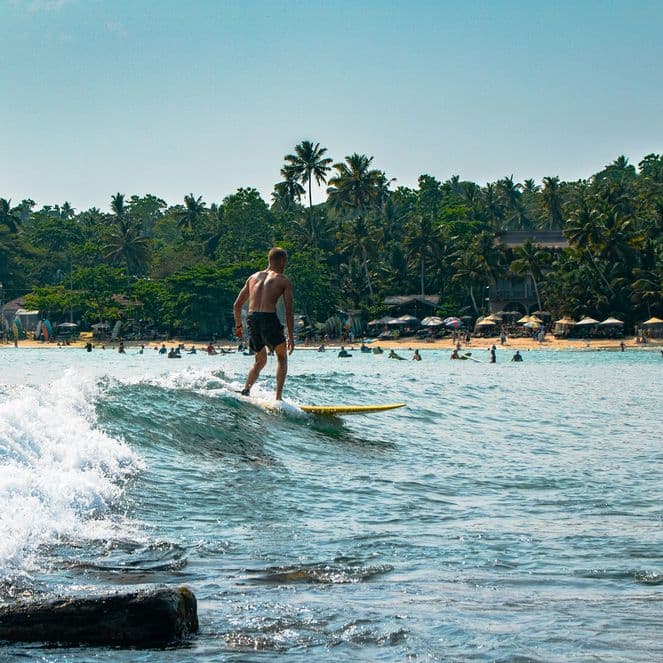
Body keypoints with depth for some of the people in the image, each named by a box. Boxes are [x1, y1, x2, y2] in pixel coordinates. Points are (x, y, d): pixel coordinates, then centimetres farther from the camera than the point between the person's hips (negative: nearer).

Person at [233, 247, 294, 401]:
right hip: (269, 318, -4)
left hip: (252, 319, 4)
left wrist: (238, 326, 30)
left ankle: (246, 390, 1)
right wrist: (291, 336, 4)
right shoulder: (284, 280, 6)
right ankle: (278, 397, 3)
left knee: (260, 360, 22)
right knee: (282, 358, 15)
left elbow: (237, 305, 21)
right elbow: (289, 311, 1)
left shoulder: (253, 277, 20)